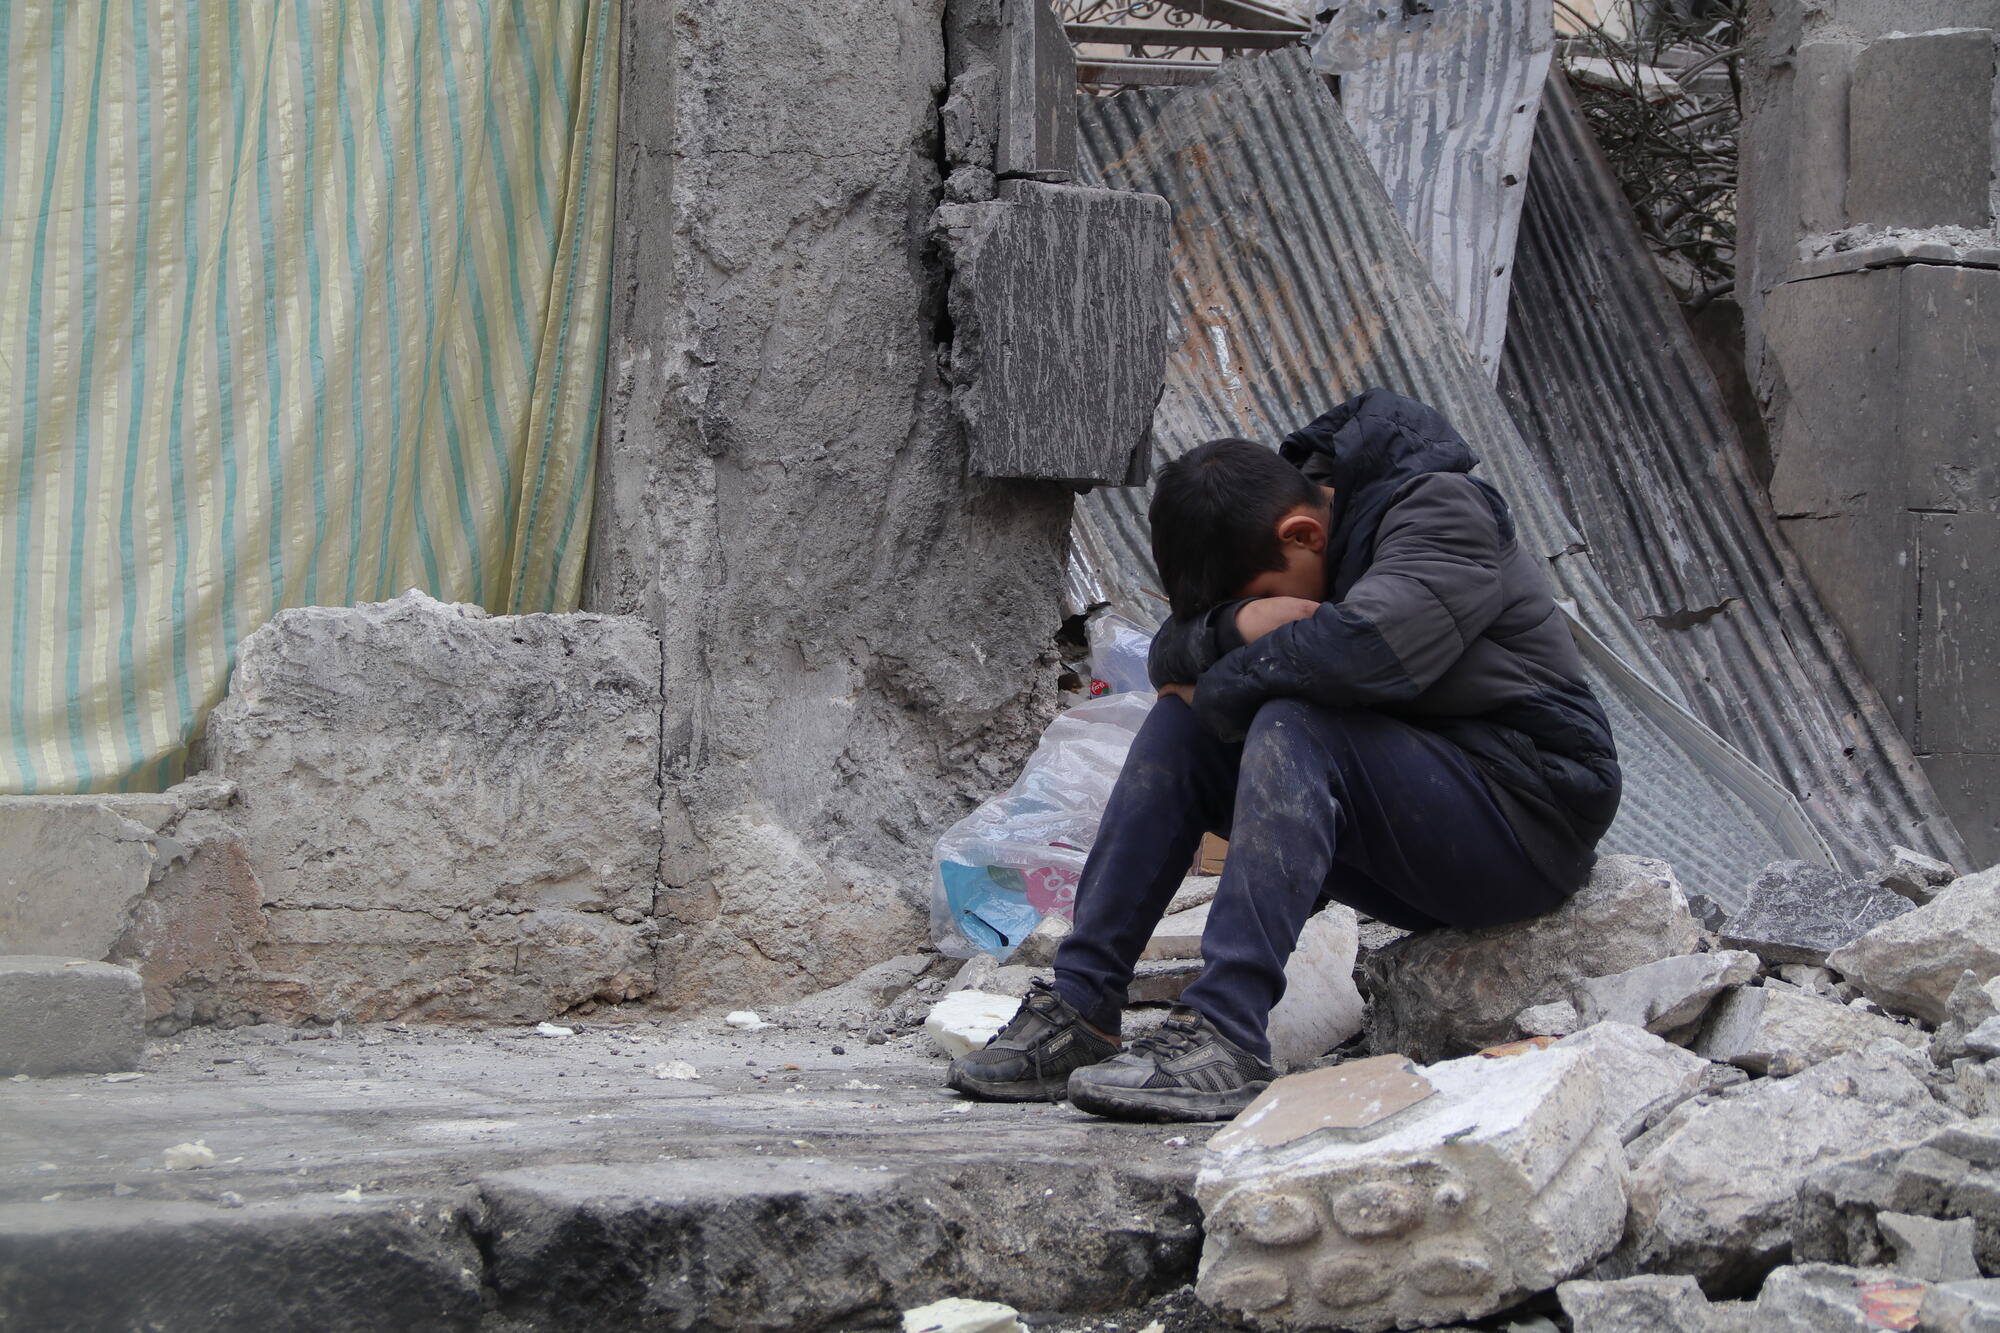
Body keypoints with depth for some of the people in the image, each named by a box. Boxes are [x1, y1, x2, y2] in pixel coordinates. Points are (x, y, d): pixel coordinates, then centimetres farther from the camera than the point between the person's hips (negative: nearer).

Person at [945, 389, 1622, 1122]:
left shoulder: (1443, 512, -15)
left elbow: (1362, 647, -32)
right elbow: (1171, 658, 5)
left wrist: (1221, 688, -16)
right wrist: (1238, 626, -18)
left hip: (1529, 817, -8)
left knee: (1292, 726, -30)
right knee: (1181, 723, -4)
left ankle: (1223, 1033, -38)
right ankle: (1078, 1007, -10)